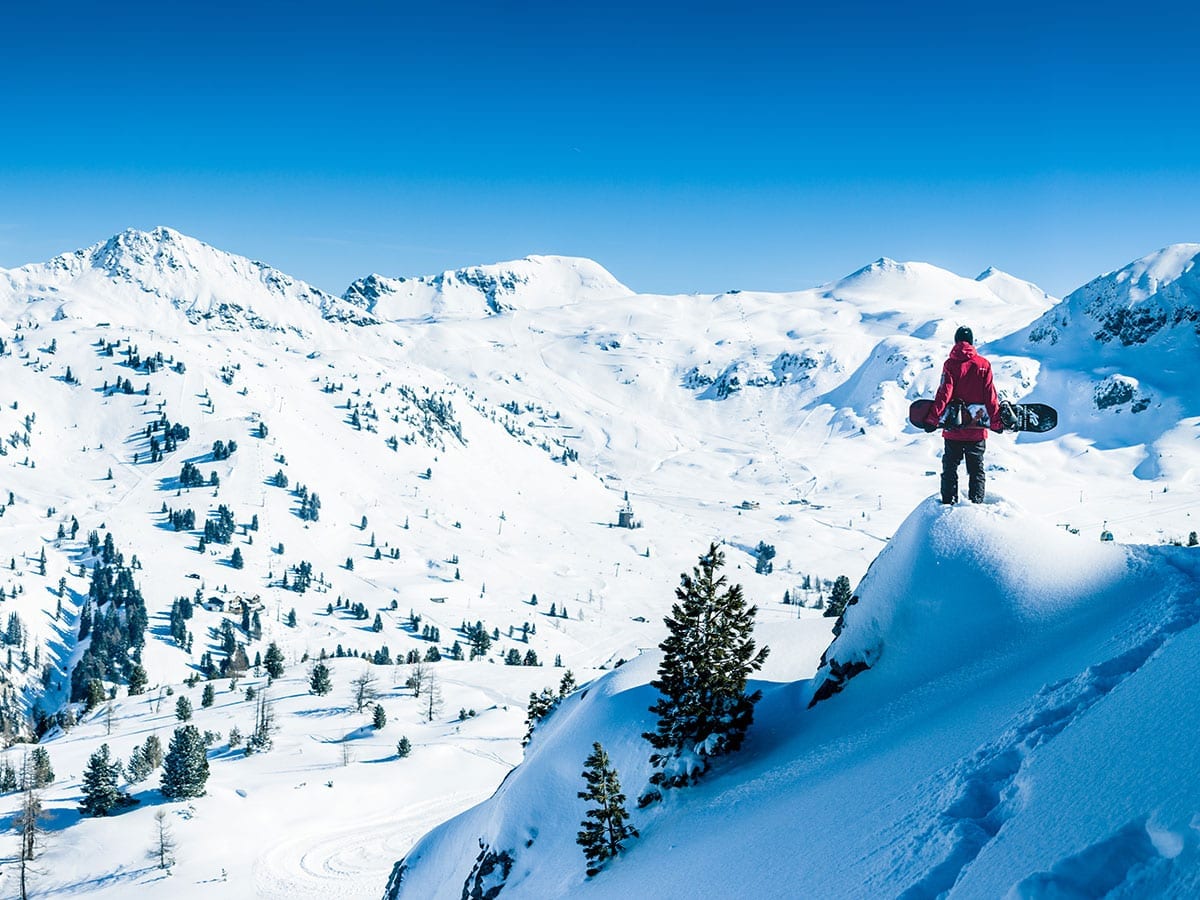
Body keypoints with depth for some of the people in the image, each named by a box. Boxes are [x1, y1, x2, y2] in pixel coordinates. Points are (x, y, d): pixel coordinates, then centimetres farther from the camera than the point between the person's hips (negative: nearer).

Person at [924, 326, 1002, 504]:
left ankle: (948, 503, 6)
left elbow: (944, 394, -11)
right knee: (976, 469, 10)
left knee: (950, 468, 9)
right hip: (977, 429, 1)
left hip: (953, 429, -1)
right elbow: (990, 396, -1)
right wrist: (997, 422, 5)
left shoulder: (951, 364, -5)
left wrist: (932, 419, -8)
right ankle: (976, 504, 5)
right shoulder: (983, 364, -1)